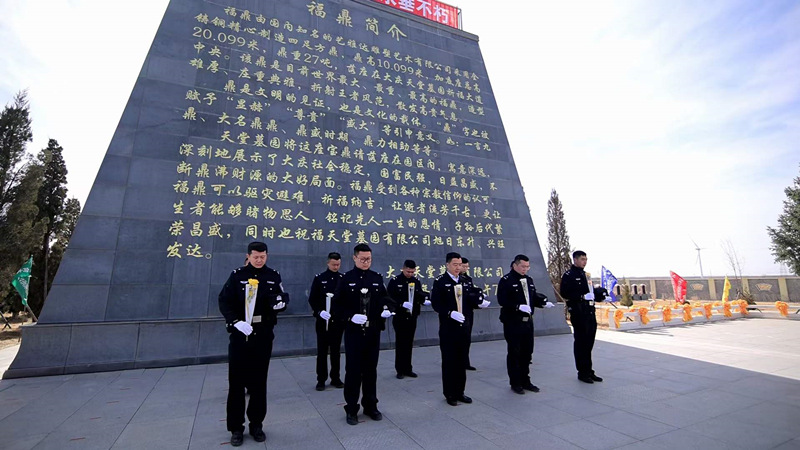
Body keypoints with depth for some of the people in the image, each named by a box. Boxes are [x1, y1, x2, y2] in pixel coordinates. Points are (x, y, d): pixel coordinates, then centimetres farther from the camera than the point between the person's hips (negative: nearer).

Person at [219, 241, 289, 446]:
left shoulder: (273, 276, 4)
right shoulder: (237, 275, -2)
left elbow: (282, 297, 7)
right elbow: (224, 301, -6)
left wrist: (281, 302, -17)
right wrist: (235, 321, -20)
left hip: (263, 335, 2)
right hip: (240, 335, -1)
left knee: (259, 381, 11)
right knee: (236, 382, 6)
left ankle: (256, 425, 26)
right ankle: (236, 428, 22)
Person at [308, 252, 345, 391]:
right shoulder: (319, 278, -1)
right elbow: (312, 299, -2)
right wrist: (319, 312, -16)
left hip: (338, 320, 1)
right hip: (323, 320, -1)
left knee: (336, 350, 10)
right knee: (322, 351, 7)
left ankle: (335, 378, 22)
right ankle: (321, 379, 18)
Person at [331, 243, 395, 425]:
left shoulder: (377, 278, 6)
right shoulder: (346, 279, -4)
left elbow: (386, 298, 10)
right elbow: (336, 307, -7)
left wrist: (388, 309, -11)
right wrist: (350, 317, -22)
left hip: (373, 332, 3)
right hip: (353, 332, -3)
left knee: (371, 370, 14)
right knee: (353, 370, 6)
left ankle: (370, 406, 30)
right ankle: (351, 409, 22)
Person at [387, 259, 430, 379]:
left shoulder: (416, 281, 7)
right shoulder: (394, 281, -7)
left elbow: (420, 294, 10)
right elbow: (389, 297, -11)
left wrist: (425, 300, -11)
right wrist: (401, 303, -22)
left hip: (412, 316, 4)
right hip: (400, 317, -4)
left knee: (409, 343, 11)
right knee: (400, 343, 5)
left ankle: (408, 369, 23)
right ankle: (400, 370, 17)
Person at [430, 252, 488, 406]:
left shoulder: (464, 281, 9)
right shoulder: (440, 282, -9)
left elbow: (468, 299, 14)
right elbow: (435, 303, -14)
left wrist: (479, 302, -1)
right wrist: (450, 313, -24)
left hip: (463, 325, 6)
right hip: (448, 327, -5)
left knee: (461, 360, 14)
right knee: (449, 360, 6)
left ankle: (460, 392, 28)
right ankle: (449, 394, 20)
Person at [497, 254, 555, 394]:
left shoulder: (529, 280, 13)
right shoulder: (506, 280, -11)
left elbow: (534, 296, 17)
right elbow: (502, 300, -19)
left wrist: (544, 302, -2)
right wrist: (518, 307, -27)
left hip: (528, 321, 7)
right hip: (513, 322, -7)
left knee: (527, 352, 15)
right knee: (514, 353, 5)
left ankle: (525, 381, 30)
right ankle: (515, 383, 18)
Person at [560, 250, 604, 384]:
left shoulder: (585, 275, 19)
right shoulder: (568, 275, -8)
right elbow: (565, 293, -17)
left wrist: (593, 294, 8)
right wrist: (582, 296, -21)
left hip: (590, 311, 8)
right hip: (578, 312, -8)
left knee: (589, 342, 14)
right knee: (580, 342, 0)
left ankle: (589, 371, 25)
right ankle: (582, 372, 11)